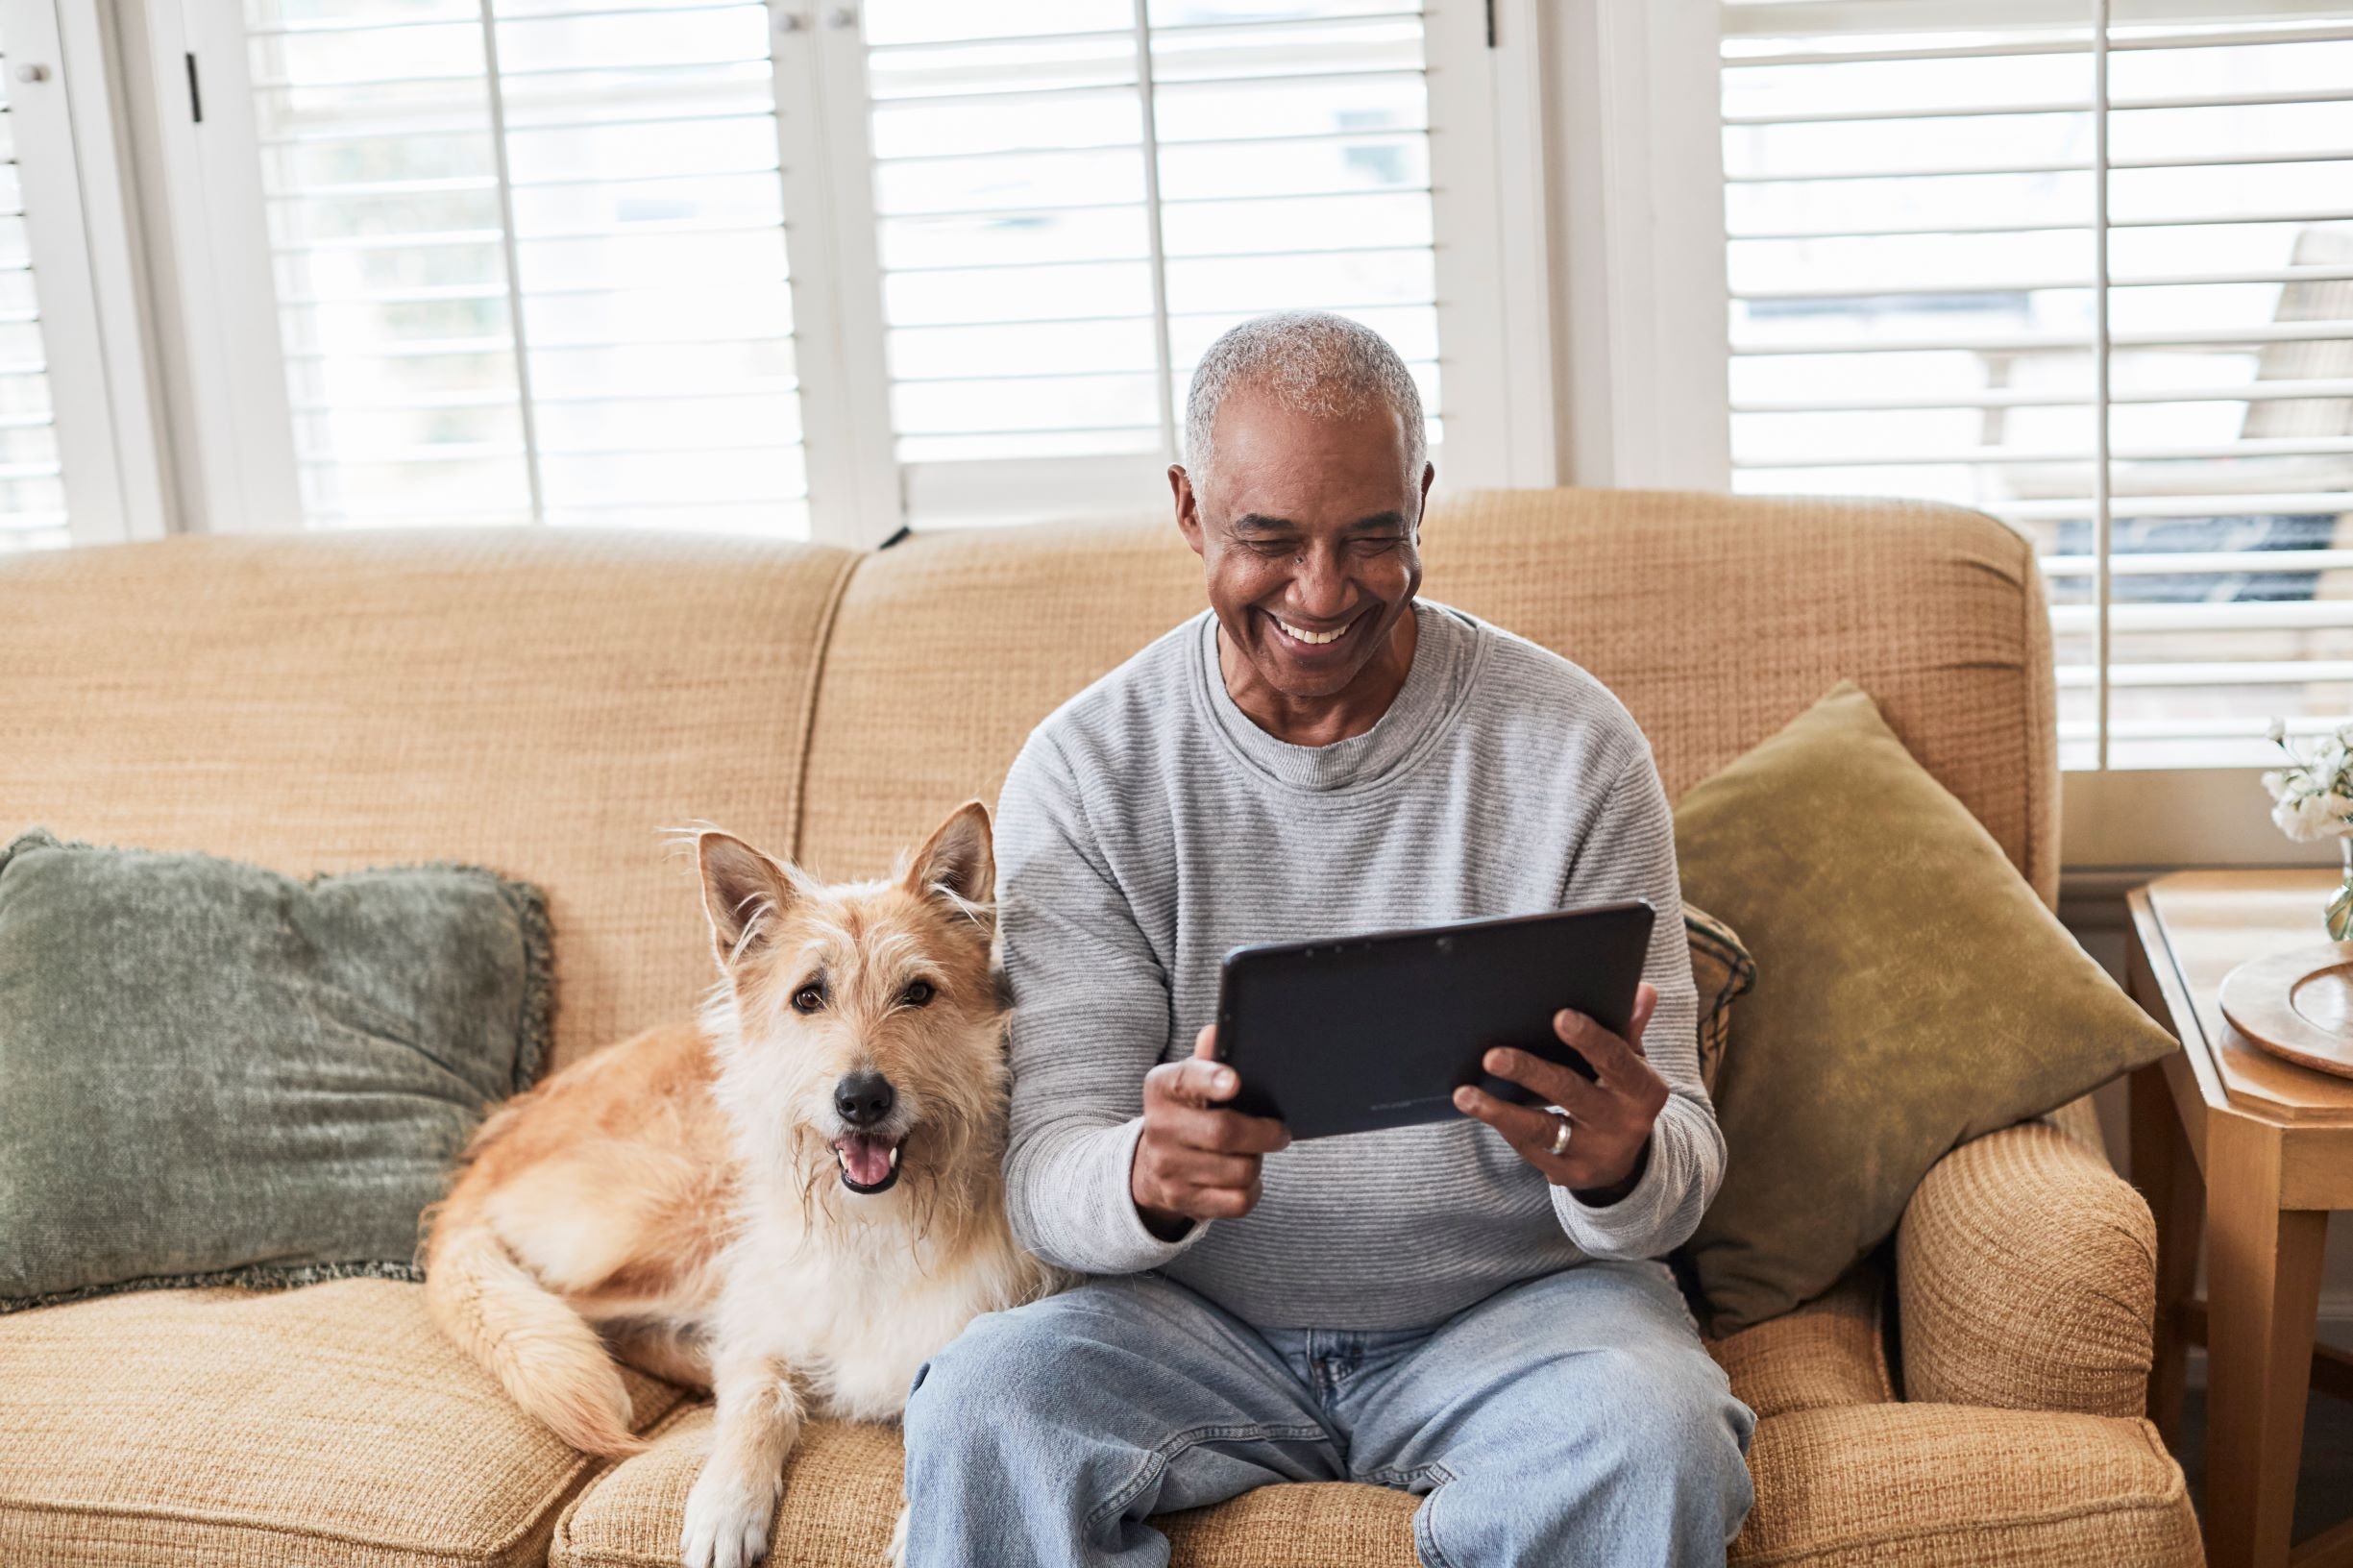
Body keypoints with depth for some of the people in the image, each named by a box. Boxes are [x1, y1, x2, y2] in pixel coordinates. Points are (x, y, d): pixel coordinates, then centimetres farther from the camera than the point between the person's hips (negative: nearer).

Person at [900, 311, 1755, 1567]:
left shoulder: (1570, 745, -5)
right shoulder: (1086, 772, -4)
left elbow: (1680, 1166, -6)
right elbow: (1045, 1179, -9)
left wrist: (1621, 1165, -32)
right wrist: (1146, 1179, -34)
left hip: (1515, 1300, 0)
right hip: (1196, 1317, 0)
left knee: (1651, 1441, -31)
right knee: (980, 1409, -29)